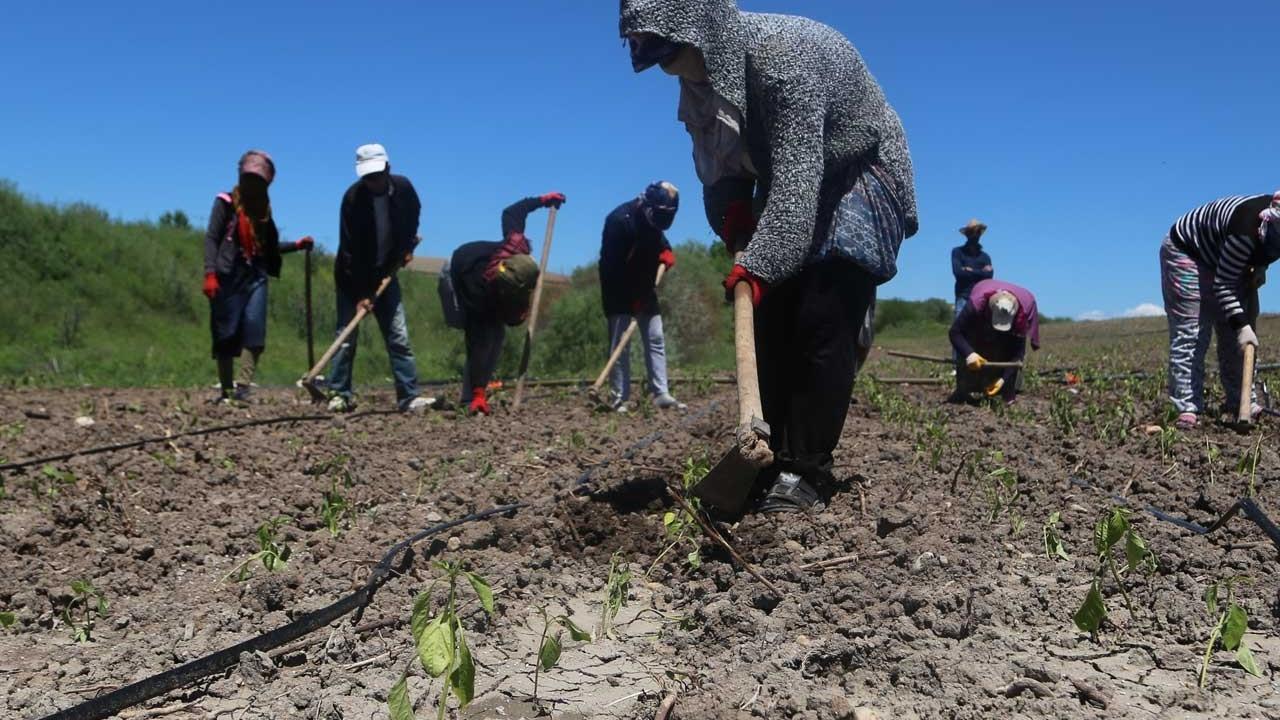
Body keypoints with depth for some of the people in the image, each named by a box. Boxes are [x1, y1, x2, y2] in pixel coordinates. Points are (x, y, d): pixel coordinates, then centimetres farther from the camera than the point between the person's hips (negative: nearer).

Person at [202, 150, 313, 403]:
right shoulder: (226, 202, 1)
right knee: (225, 334, 1)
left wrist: (297, 245, 9)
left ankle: (243, 386, -14)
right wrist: (210, 273, -16)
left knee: (254, 330, -11)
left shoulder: (263, 209, 16)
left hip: (256, 276, 4)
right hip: (228, 276, -4)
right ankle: (226, 390, 9)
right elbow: (211, 238, -6)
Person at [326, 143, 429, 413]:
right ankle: (340, 395, 7)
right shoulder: (353, 198, -19)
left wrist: (407, 247, 4)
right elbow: (351, 250, -21)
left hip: (386, 273, 3)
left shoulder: (403, 188, -8)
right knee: (347, 337, -2)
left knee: (399, 337, -3)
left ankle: (409, 397, -4)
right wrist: (361, 293, -23)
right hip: (353, 278, -3)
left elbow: (412, 216, 17)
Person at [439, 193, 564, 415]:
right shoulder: (480, 289, -45)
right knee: (482, 338, -22)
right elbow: (476, 346, -45)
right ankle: (474, 398, -19)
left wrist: (541, 200, -4)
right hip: (456, 277, -7)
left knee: (497, 334, -5)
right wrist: (478, 392, -47)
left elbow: (510, 213, -14)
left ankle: (477, 393, -1)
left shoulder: (517, 250, -35)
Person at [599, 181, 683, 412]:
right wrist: (633, 298, -25)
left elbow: (658, 240, 22)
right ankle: (620, 399, -3)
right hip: (619, 291, -8)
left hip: (643, 289, 8)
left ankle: (661, 394, 2)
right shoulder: (620, 219, -22)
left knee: (656, 339, 1)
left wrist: (666, 252, -4)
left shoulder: (651, 218, 3)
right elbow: (612, 266, -25)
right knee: (620, 345, -7)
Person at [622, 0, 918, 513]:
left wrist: (758, 264, -40)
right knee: (768, 321, -1)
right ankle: (772, 461, 5)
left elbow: (797, 174, -36)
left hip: (859, 177, -7)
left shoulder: (781, 52, -31)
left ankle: (806, 472, -12)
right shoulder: (702, 72, -6)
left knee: (822, 324, -17)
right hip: (791, 187, 8)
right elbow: (716, 159, 5)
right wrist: (732, 203, -14)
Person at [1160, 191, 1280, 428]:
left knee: (1233, 333, 4)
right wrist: (1242, 325, -37)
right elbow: (1223, 285, -32)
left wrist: (1259, 267, -5)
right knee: (1190, 333, -14)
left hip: (1221, 257, 8)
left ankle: (1243, 401, 9)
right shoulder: (1246, 228, -38)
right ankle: (1187, 408, -16)